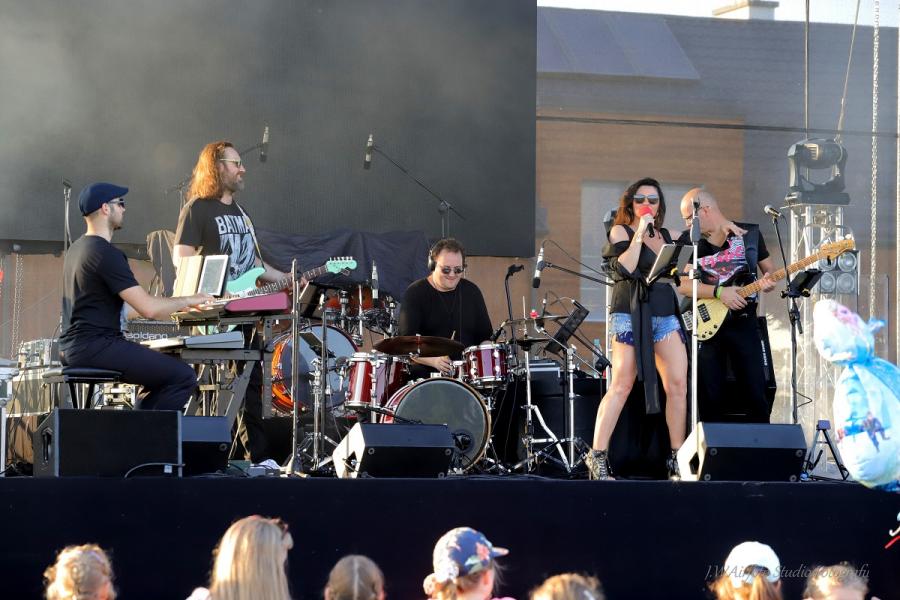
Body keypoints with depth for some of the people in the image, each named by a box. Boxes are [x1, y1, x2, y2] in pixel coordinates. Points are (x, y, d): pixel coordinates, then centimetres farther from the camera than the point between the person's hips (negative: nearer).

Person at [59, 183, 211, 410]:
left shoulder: (77, 248, 17)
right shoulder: (106, 253, -15)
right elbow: (149, 309, -19)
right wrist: (188, 300, -3)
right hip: (95, 345, -11)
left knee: (163, 371, 23)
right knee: (183, 376, -16)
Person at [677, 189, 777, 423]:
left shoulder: (750, 233, 6)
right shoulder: (689, 241, 4)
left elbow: (769, 270, 14)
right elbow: (683, 284, -5)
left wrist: (768, 282, -10)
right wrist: (719, 292, -18)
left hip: (743, 322, 0)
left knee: (755, 394, -4)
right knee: (709, 397, -1)